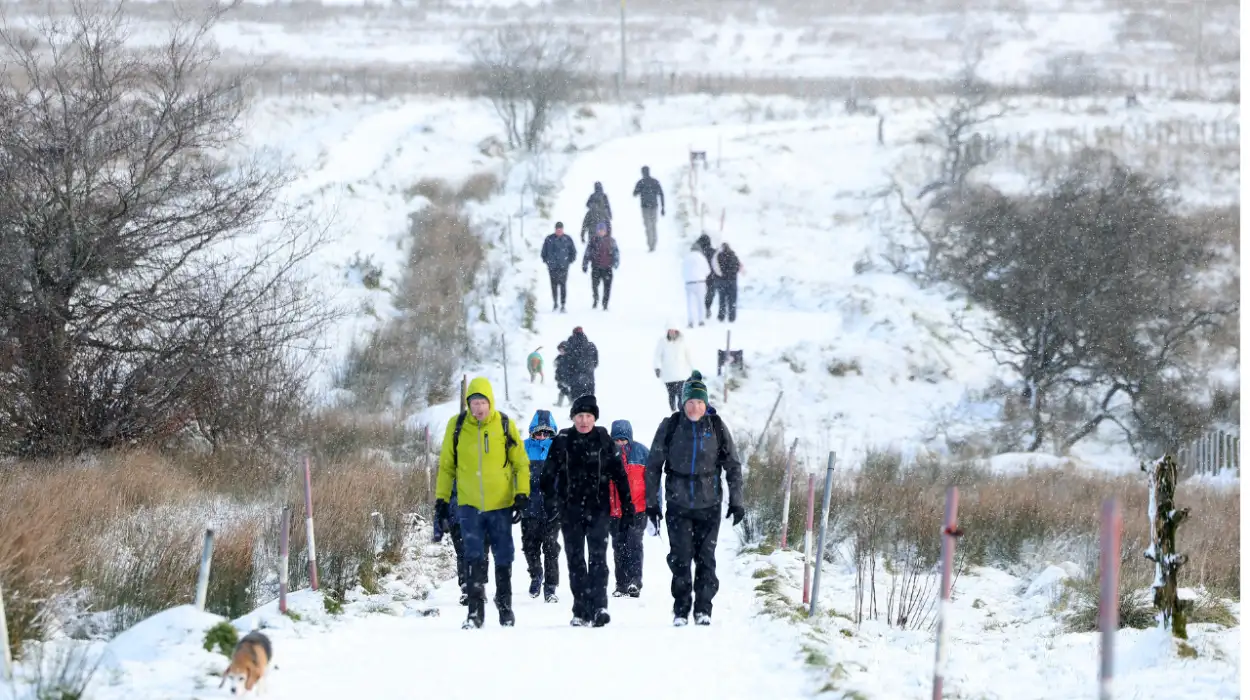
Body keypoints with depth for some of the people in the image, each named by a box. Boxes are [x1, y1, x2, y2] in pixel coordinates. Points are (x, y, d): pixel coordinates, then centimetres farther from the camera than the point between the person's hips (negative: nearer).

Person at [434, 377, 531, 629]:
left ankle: (505, 606, 23)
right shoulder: (456, 426, 0)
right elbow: (446, 465, 8)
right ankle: (475, 611, -6)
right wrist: (441, 499, 5)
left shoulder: (504, 425, -2)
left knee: (503, 557, 9)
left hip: (500, 504, 0)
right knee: (474, 558, -8)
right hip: (468, 504, 0)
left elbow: (521, 463, 4)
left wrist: (522, 495, -6)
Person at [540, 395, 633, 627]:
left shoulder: (604, 441, 2)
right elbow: (549, 473, 2)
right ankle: (581, 610, 9)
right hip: (570, 509, 2)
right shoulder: (562, 441, 3)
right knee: (575, 559, 5)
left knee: (597, 556, -11)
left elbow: (619, 474, 4)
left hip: (598, 508, -2)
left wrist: (627, 503, 1)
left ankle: (599, 606, -18)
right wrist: (547, 498, -8)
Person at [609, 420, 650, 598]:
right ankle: (621, 584, 15)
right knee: (619, 547, 8)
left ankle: (634, 582, -15)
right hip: (615, 511, 3)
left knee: (634, 544, -12)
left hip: (638, 508, -3)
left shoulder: (640, 451, 2)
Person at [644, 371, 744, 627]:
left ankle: (703, 609, 11)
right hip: (678, 505, 0)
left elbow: (733, 466, 7)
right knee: (680, 558, -4)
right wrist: (652, 503, 5)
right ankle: (681, 610, 5)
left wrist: (736, 502, 3)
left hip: (709, 505, 0)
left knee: (706, 558, 1)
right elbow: (653, 466, 6)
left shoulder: (716, 427, 0)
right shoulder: (670, 426, -2)